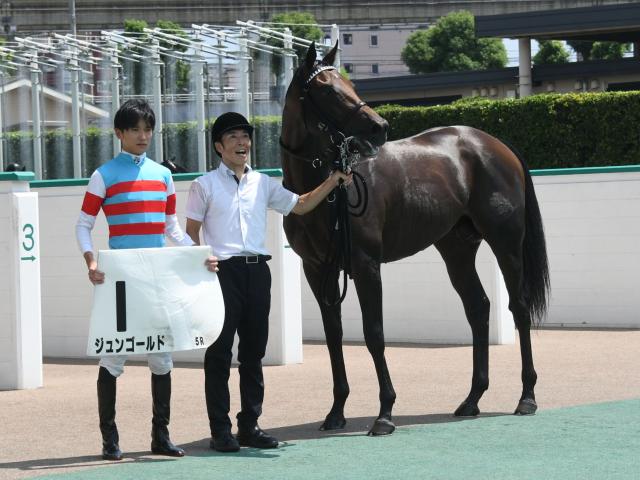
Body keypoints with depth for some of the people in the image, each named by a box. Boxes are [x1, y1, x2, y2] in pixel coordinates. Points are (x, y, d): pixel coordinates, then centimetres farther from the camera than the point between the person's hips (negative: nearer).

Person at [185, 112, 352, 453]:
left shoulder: (262, 183, 13)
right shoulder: (205, 185, 1)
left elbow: (300, 205, 20)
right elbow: (191, 232, 1)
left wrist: (332, 182, 8)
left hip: (257, 270, 5)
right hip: (223, 271, -5)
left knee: (253, 351, 9)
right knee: (219, 352, -2)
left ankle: (250, 425, 17)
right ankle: (220, 430, 2)